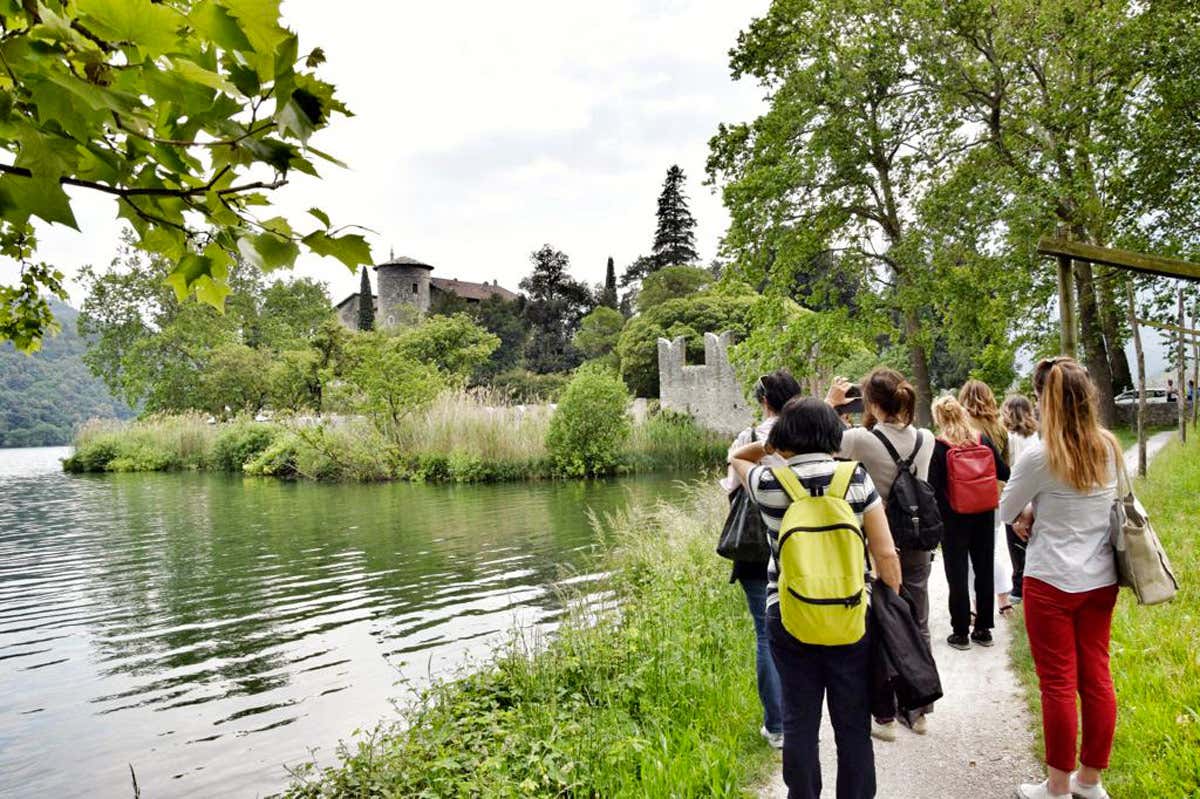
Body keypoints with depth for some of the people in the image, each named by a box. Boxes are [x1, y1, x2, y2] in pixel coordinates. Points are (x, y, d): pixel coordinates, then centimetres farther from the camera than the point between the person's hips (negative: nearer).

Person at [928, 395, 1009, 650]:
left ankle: (960, 632, 11)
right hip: (984, 515, 4)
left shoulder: (938, 446, -13)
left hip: (954, 518, -4)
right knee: (984, 570, 14)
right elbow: (1004, 473, 1)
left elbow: (934, 486, -16)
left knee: (957, 575, 5)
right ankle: (983, 629, 24)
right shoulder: (983, 440, -2)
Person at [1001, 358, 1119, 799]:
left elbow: (1006, 511, -6)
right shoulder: (1109, 448, 1)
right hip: (1100, 579, 6)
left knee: (1058, 685, 5)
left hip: (1052, 582, -6)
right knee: (1097, 679, 14)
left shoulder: (1039, 456, -18)